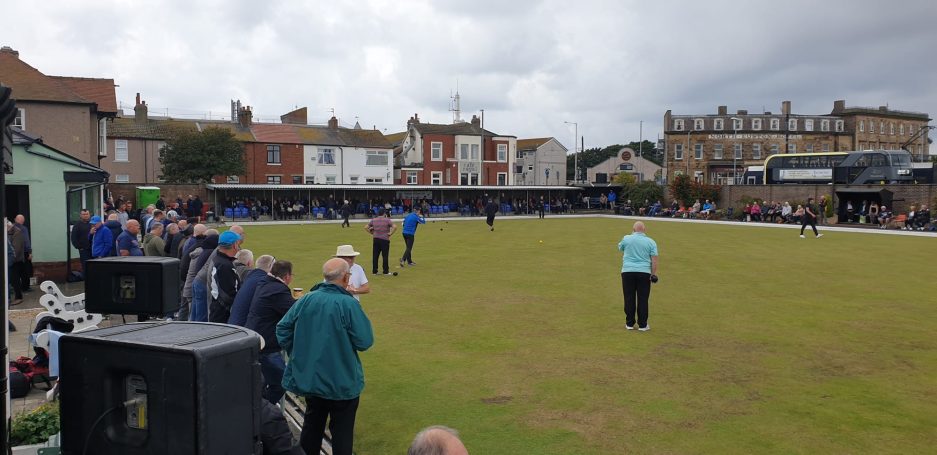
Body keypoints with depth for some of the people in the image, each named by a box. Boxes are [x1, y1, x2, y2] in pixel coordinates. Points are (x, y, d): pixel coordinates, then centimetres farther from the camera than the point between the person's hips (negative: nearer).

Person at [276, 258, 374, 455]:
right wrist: (362, 320, -1)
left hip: (308, 377, 5)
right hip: (342, 382, -5)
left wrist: (295, 354, 13)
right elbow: (365, 342, -18)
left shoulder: (306, 300, -3)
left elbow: (282, 328, 2)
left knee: (312, 425, 22)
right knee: (342, 431, 9)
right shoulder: (349, 304, -20)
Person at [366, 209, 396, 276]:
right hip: (385, 239, -4)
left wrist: (371, 233, 11)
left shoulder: (373, 220, 7)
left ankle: (374, 271, 11)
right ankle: (386, 271, 3)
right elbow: (395, 227, -16)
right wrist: (391, 233, -7)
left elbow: (366, 227, 8)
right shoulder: (387, 220, -5)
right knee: (385, 256, 1)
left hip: (376, 239, 4)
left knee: (375, 256, 8)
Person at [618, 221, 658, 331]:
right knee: (643, 299, 4)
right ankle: (642, 325, 7)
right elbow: (654, 259, -3)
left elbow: (620, 248, 23)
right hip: (644, 272, 0)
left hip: (628, 271, 0)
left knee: (629, 298, 7)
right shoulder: (651, 242, 3)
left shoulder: (626, 239, 2)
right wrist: (654, 274, -2)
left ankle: (629, 323, 12)